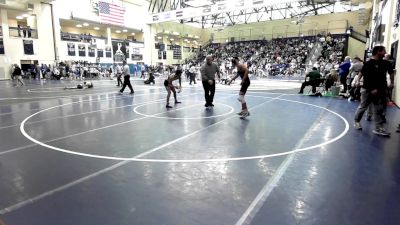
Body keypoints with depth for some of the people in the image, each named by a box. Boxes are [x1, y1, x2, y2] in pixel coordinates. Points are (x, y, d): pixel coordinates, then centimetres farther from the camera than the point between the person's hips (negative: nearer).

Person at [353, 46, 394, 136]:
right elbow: (366, 77, -17)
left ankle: (378, 128, 8)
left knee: (379, 109, 5)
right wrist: (372, 89, -19)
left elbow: (391, 72, 24)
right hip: (367, 90, -6)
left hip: (380, 90, 6)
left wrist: (391, 82, 16)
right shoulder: (369, 63, -12)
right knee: (362, 107, 7)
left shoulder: (385, 63, 6)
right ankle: (356, 121, 27)